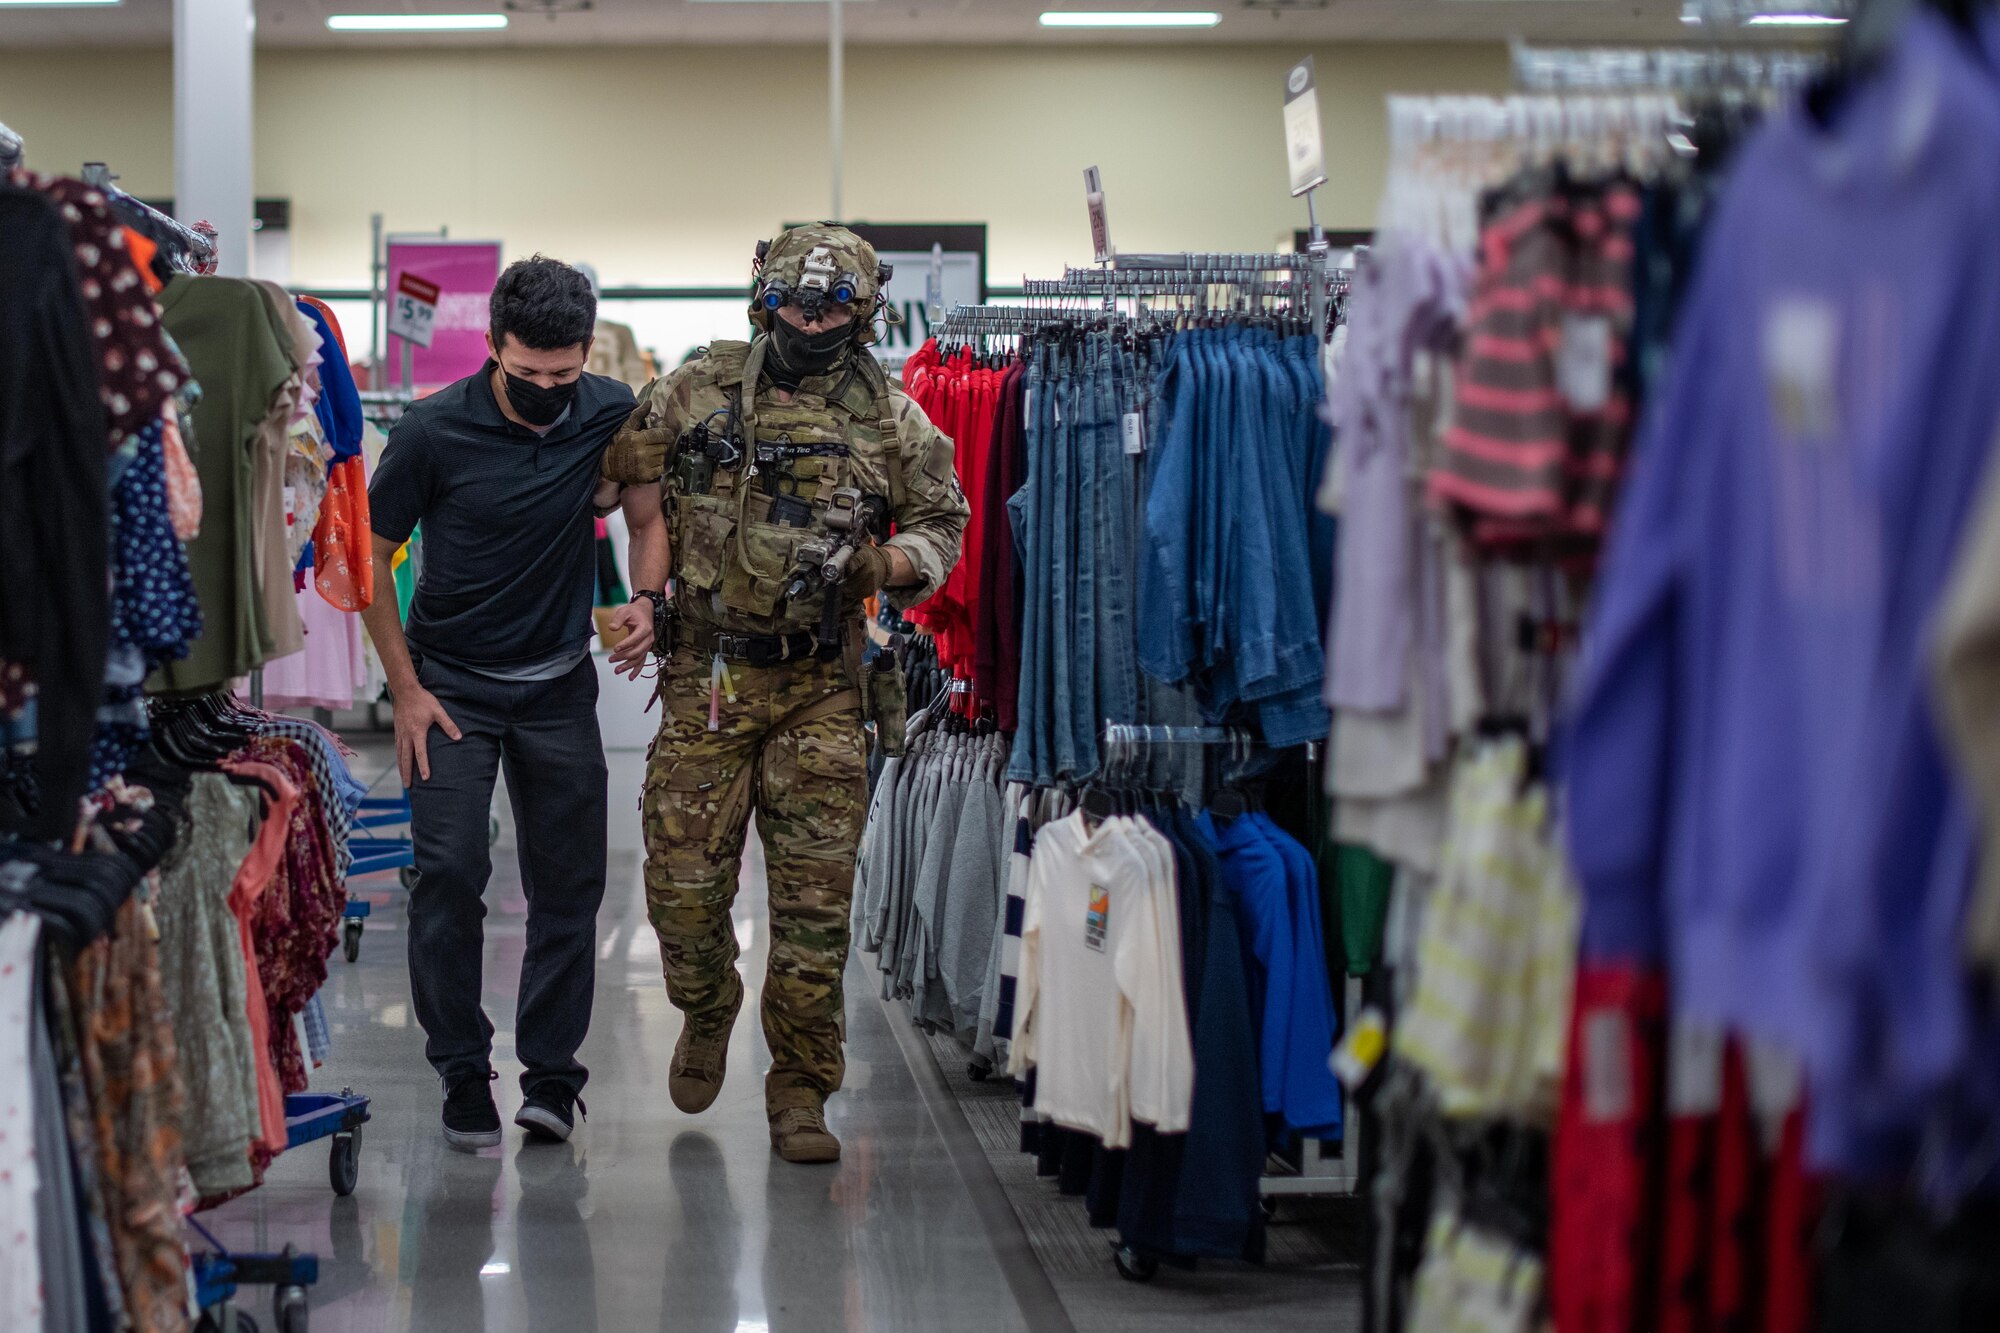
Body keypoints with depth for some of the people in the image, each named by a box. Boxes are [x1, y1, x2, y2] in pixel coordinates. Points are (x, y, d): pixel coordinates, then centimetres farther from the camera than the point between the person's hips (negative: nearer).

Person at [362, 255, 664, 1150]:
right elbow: (370, 558, -4)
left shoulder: (610, 415, -7)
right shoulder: (433, 432, -14)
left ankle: (551, 1073, 13)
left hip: (558, 685, 2)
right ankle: (463, 1074, 5)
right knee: (448, 875, -9)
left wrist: (643, 601, -7)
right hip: (451, 683, -2)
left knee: (569, 883, 3)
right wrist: (406, 689, -6)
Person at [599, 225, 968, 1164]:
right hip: (709, 672, 0)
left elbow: (943, 520, 11)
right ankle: (707, 1016, 31)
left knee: (815, 894, -1)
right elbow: (628, 471, 15)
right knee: (684, 878, 0)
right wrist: (646, 589, 8)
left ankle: (800, 1088, 10)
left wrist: (886, 566, -8)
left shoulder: (889, 419, 3)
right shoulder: (697, 392, 2)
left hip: (823, 686, 0)